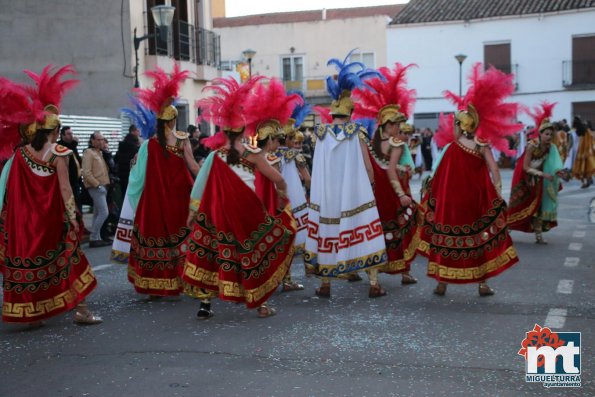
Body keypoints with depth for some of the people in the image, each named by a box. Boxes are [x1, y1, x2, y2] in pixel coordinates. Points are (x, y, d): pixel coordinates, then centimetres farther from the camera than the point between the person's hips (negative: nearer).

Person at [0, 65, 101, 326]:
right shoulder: (58, 154, -11)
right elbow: (64, 189, -13)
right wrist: (73, 216, -9)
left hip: (24, 219, 4)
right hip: (52, 217, -4)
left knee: (28, 261, 11)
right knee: (64, 260, 5)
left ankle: (32, 313, 15)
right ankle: (79, 309, 5)